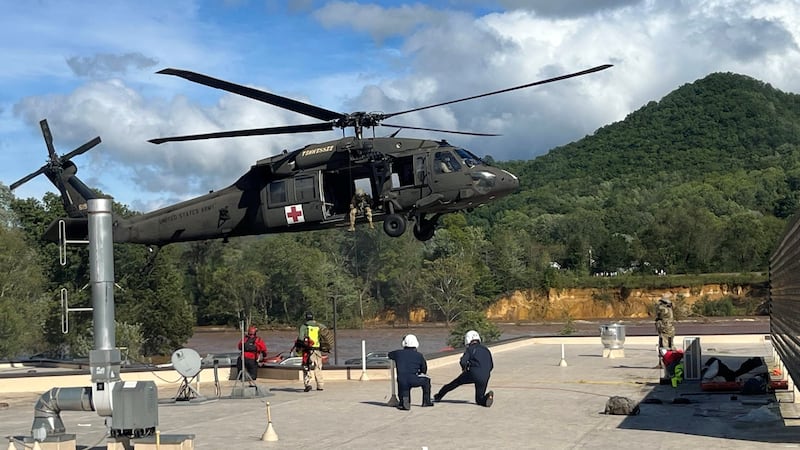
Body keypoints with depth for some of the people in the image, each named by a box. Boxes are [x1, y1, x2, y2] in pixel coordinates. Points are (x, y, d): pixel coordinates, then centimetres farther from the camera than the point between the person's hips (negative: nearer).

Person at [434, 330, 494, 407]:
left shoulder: (470, 349, 6)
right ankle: (488, 396, -21)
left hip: (473, 373, -3)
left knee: (456, 383, 18)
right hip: (485, 377, 4)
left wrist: (464, 369, 13)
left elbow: (463, 362, -7)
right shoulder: (486, 349, 22)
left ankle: (438, 396, 25)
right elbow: (491, 365, 23)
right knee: (479, 399, 12)